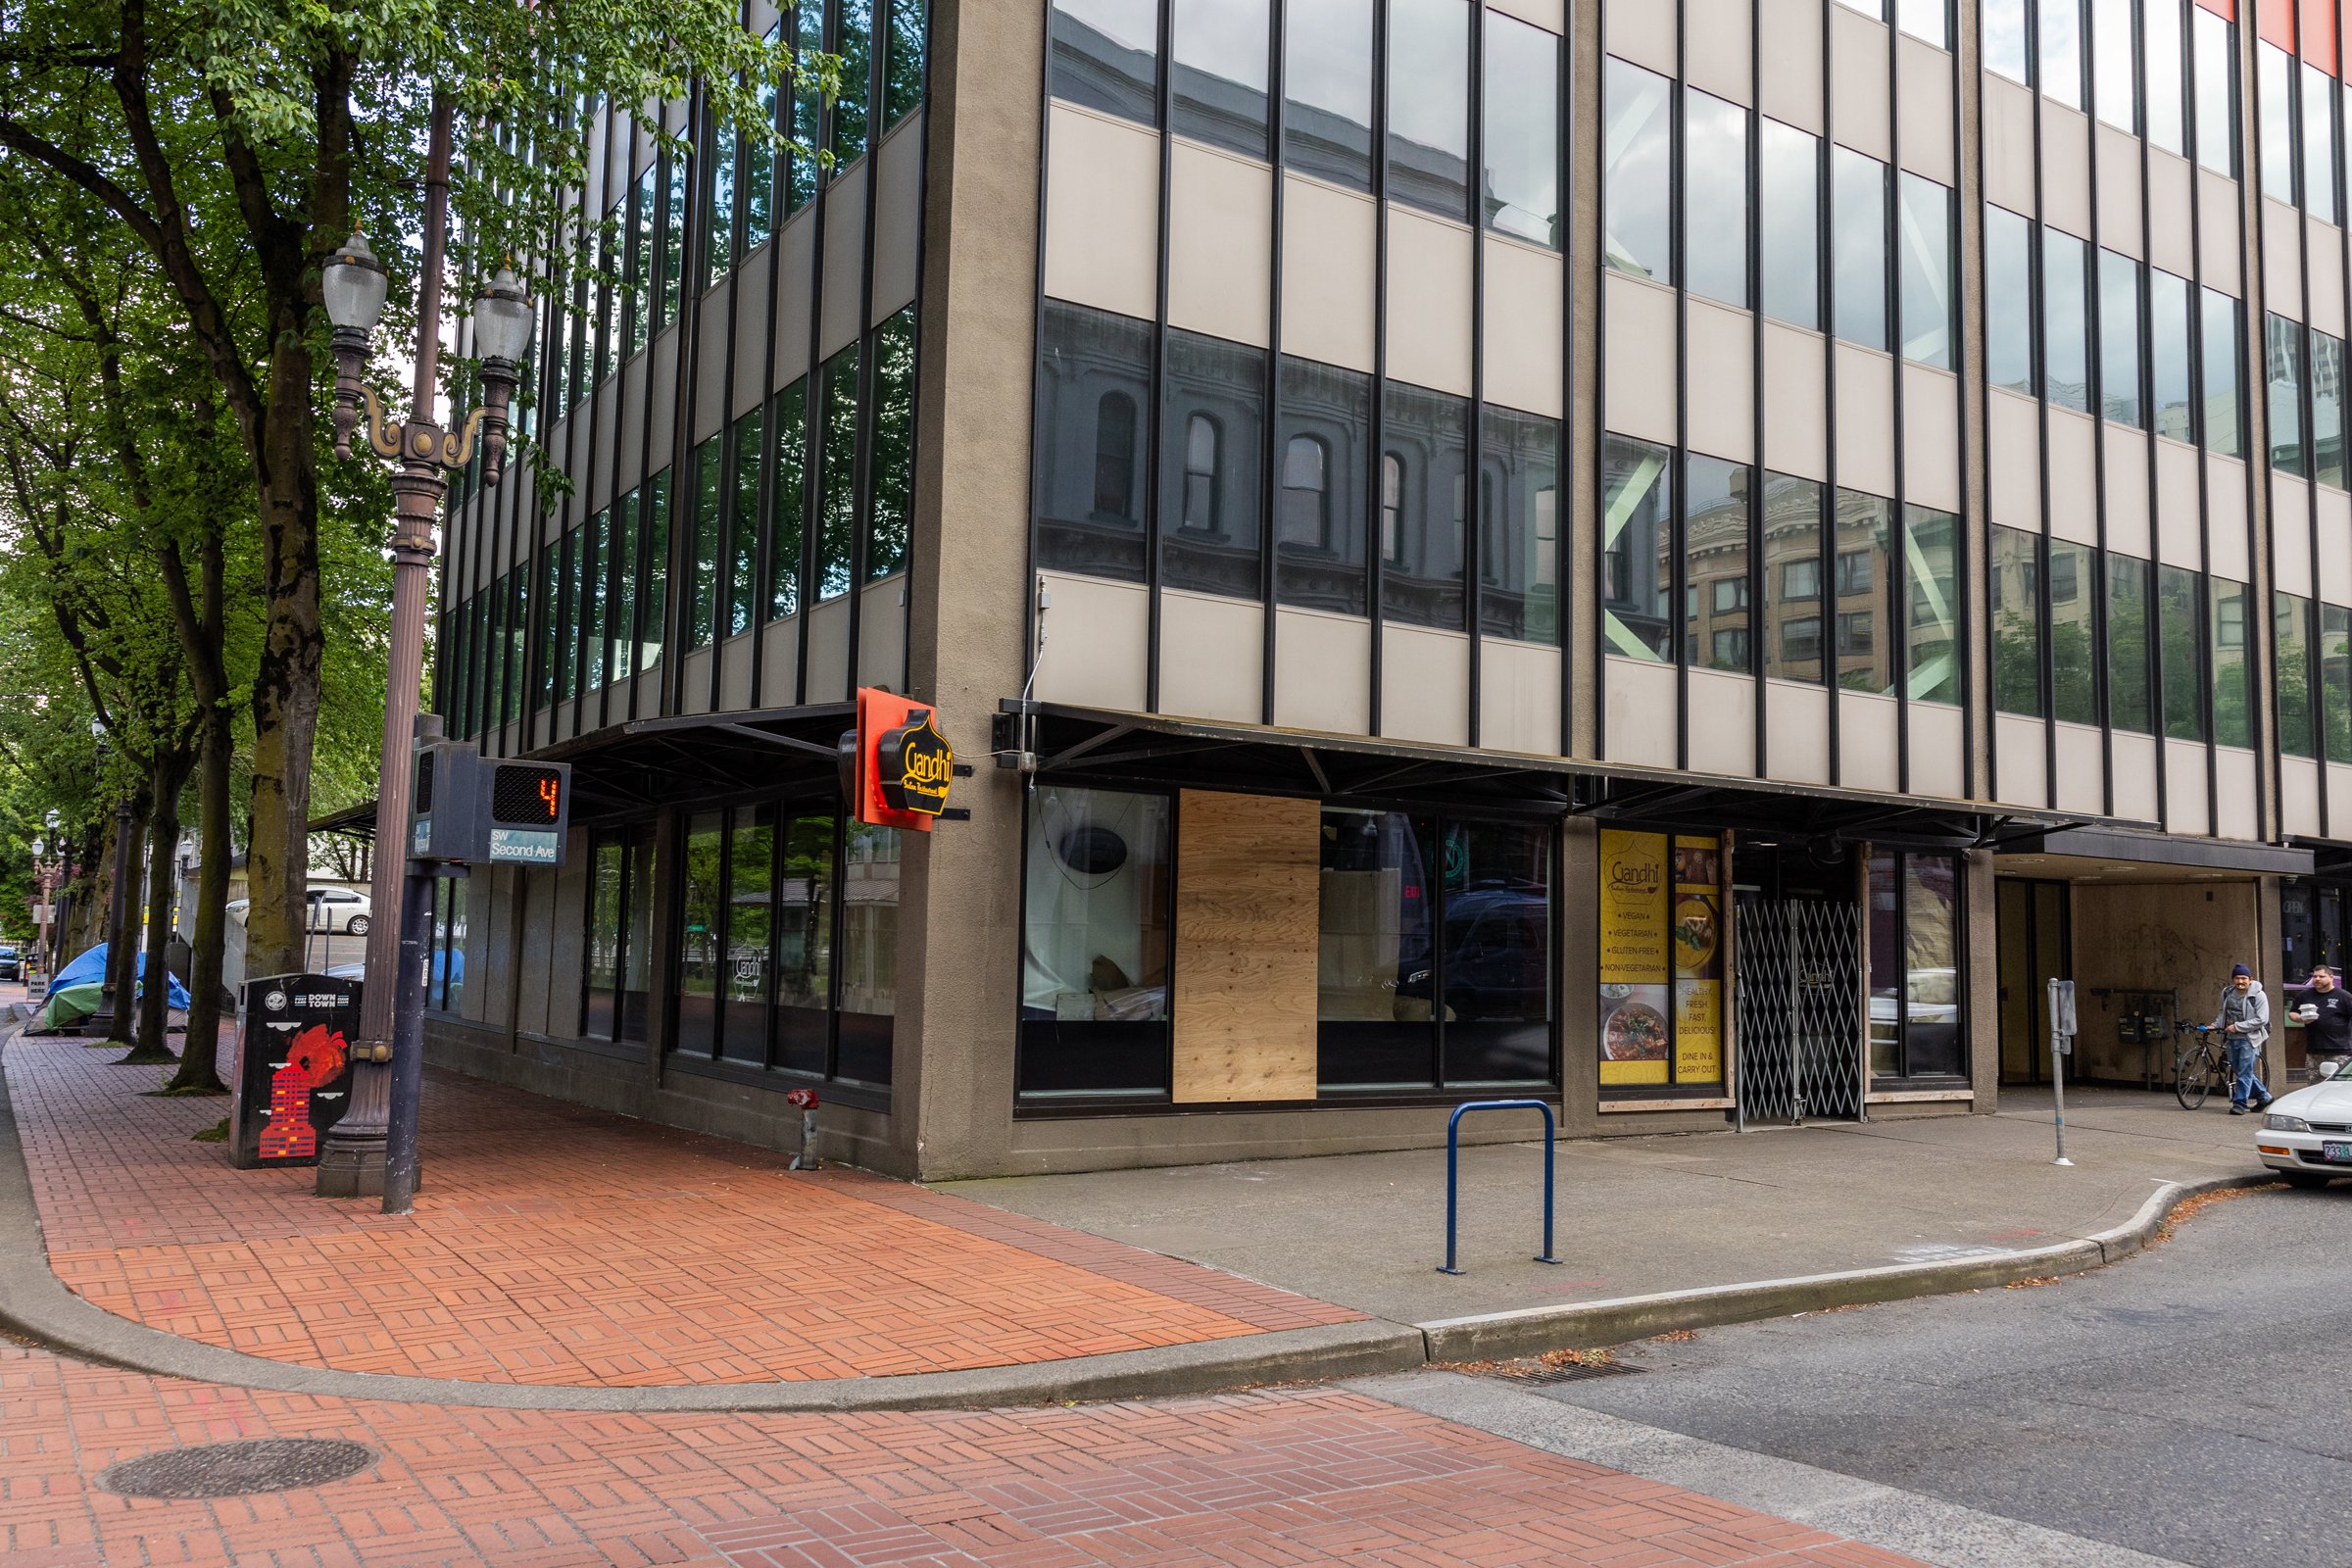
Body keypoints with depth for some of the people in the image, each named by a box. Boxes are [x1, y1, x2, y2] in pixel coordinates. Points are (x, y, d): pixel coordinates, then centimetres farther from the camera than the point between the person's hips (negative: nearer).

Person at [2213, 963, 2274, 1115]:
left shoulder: (2258, 995, -10)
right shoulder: (2227, 993, 9)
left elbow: (2261, 1019, -15)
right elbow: (2223, 1013, 22)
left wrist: (2237, 1026, -17)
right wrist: (2215, 1025, 5)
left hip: (2248, 1039, -7)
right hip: (2232, 1039, 7)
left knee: (2244, 1072, -7)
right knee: (2238, 1071, 13)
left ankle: (2240, 1103, -2)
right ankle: (2263, 1096, 29)